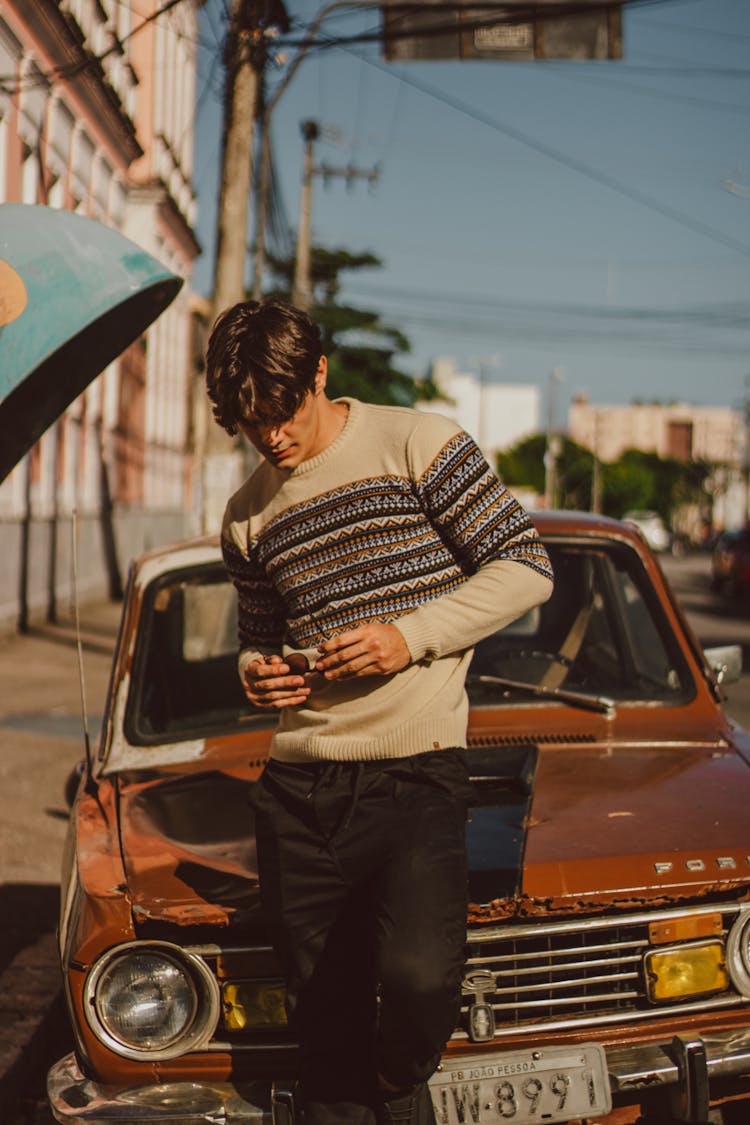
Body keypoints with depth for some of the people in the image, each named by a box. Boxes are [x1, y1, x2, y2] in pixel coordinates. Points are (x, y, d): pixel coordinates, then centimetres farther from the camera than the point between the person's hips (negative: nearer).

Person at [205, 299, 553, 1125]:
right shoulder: (247, 518, 14)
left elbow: (526, 568, -2)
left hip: (415, 775, -5)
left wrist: (409, 636, -13)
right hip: (298, 790, 5)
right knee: (325, 1031, 7)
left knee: (418, 979, -24)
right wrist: (255, 674, 2)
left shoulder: (418, 446, -1)